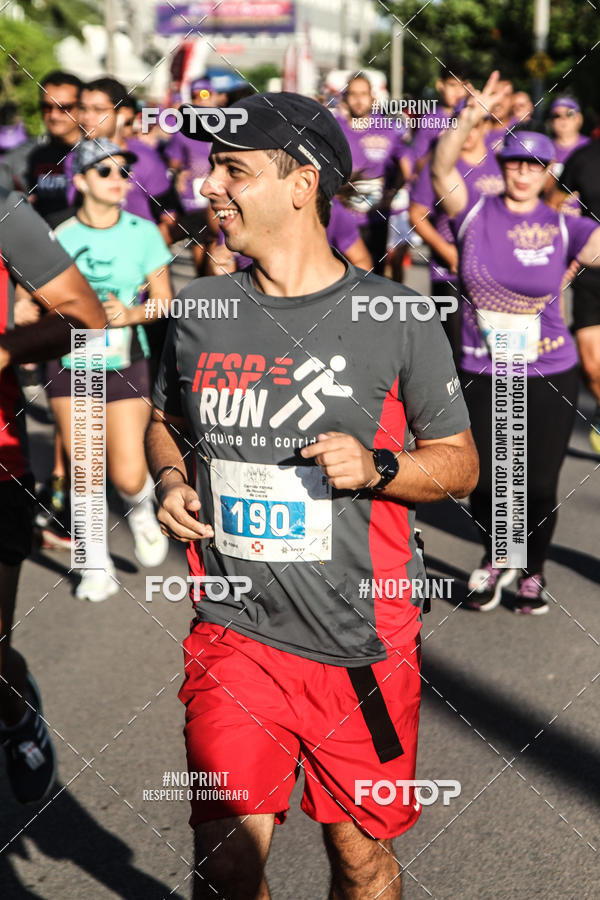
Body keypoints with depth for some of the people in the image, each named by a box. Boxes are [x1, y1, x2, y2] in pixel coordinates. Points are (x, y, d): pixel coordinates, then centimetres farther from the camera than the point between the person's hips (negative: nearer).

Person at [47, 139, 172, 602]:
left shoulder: (144, 232, -2)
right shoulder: (60, 238, -4)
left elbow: (164, 300, 1)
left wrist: (130, 314, -16)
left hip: (126, 363, 0)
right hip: (71, 363, 0)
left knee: (128, 477, -10)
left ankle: (141, 508, 27)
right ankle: (95, 563, 20)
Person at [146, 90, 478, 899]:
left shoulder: (397, 320, -5)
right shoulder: (200, 310, 4)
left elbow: (460, 461, 2)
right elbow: (166, 423, 21)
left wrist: (375, 467, -16)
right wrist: (171, 483, 0)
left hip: (364, 645, -1)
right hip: (234, 633, 2)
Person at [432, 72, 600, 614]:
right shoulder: (477, 216, -2)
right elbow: (442, 169, -15)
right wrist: (469, 119, -28)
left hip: (549, 376, 0)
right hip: (481, 375, 0)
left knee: (539, 486, 6)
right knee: (484, 482, 6)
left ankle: (534, 573, 30)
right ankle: (495, 560, 34)